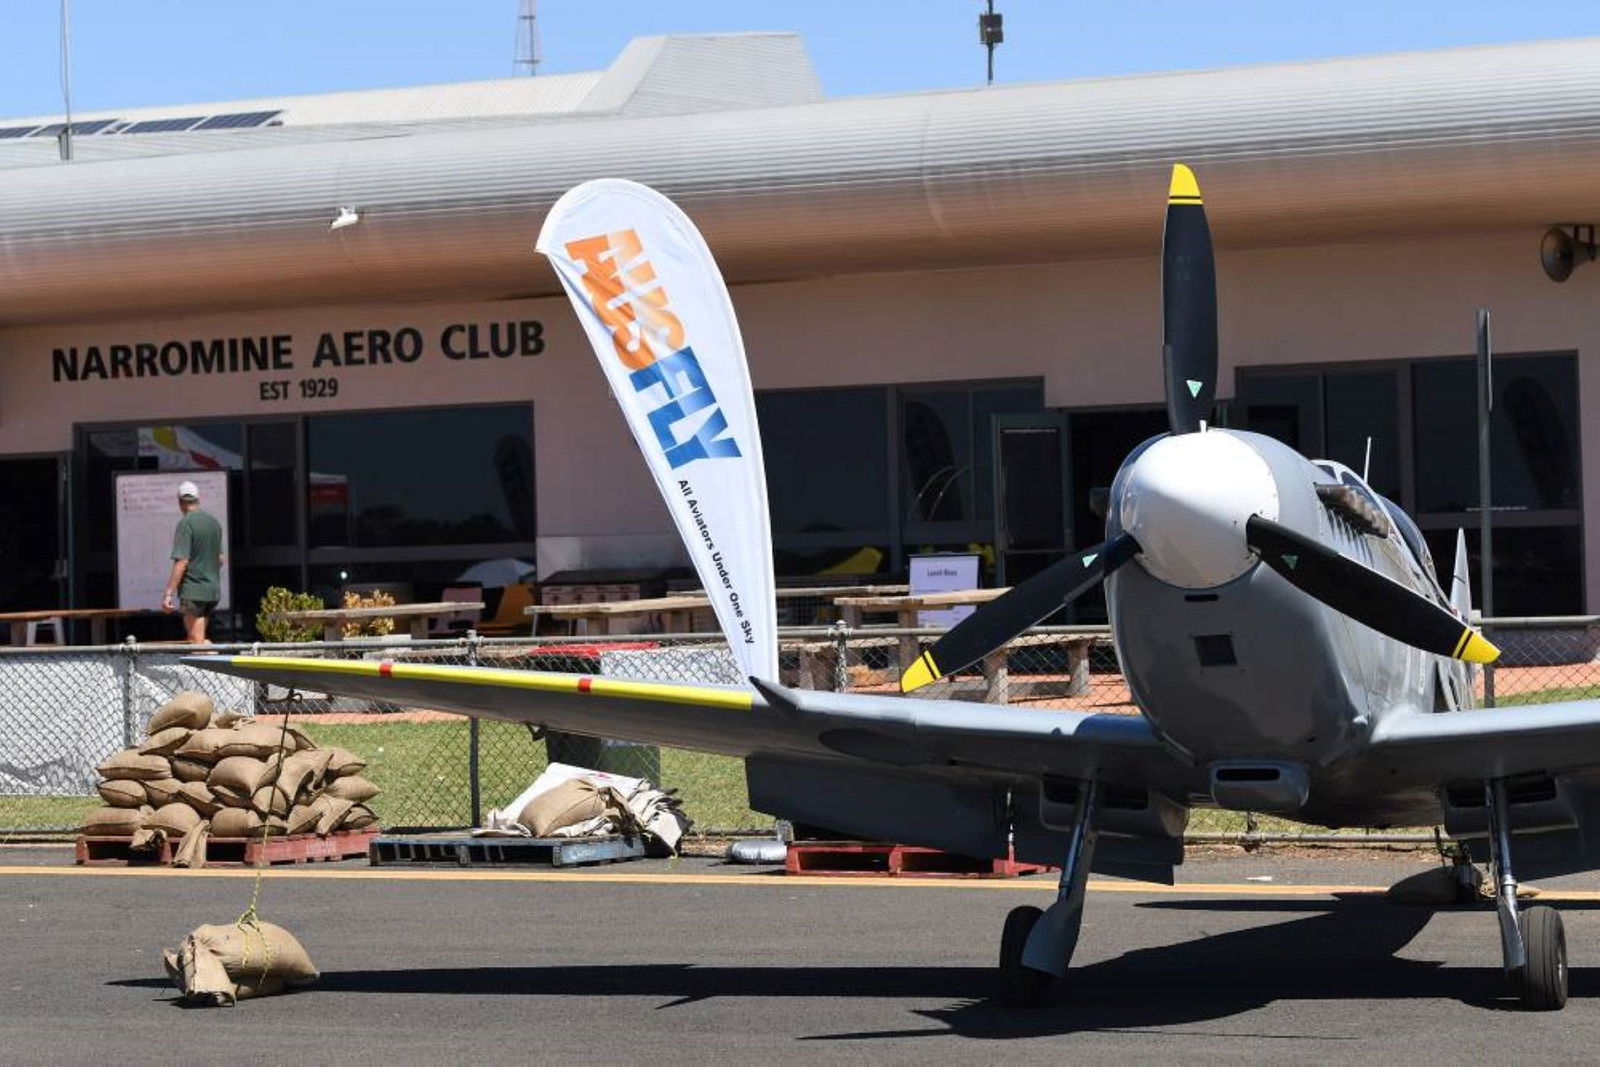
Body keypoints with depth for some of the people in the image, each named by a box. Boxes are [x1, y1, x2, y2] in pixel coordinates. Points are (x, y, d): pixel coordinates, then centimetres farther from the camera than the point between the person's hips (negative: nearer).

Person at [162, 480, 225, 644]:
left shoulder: (186, 523, -13)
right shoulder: (214, 522, 10)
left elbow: (181, 562, -19)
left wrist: (169, 593, -18)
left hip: (193, 591, -8)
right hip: (213, 590, 8)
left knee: (196, 642, -5)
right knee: (199, 640, 17)